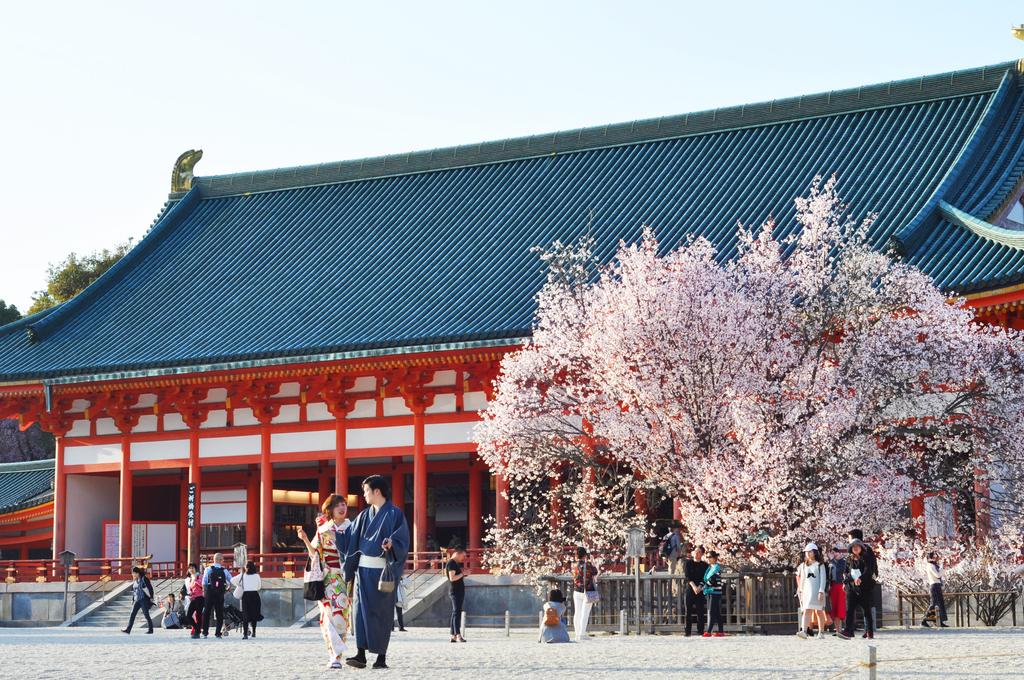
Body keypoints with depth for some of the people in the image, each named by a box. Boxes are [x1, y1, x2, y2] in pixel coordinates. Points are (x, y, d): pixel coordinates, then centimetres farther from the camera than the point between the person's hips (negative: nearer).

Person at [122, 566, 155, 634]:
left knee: (146, 615, -2)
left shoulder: (144, 579, -9)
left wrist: (151, 598, -13)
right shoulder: (136, 581, 13)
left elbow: (150, 588, -11)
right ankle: (128, 630, -4)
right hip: (137, 600, 7)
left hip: (144, 600, -7)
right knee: (132, 614, -1)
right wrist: (133, 599, 18)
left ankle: (151, 630, 7)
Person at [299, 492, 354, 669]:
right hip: (327, 577, 0)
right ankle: (336, 654, -12)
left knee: (340, 614, -3)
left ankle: (335, 654, 7)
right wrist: (305, 540, -8)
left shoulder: (352, 528, 6)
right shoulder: (323, 530, 8)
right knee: (330, 613, -12)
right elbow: (315, 554, 6)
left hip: (346, 576, 0)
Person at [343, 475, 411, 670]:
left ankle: (381, 656, 6)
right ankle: (361, 654, -11)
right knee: (362, 609, -6)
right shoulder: (364, 516, 15)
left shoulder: (394, 514, -2)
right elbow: (354, 543, 17)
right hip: (364, 568, 4)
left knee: (382, 612, -1)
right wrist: (349, 571, 12)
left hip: (383, 569, -4)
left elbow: (402, 541, -9)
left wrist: (391, 544, -28)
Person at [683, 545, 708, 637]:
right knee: (688, 611, -2)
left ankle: (700, 631, 1)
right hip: (689, 589, 0)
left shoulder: (704, 565, 8)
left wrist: (699, 587, -16)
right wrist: (693, 586, -17)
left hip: (700, 590, 0)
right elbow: (687, 576, -3)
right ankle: (687, 632, 0)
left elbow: (705, 578, 0)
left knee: (700, 611, -3)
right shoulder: (688, 563, 8)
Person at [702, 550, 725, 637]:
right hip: (710, 592, 8)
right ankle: (721, 631, 8)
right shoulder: (710, 567, 18)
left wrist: (704, 587, -15)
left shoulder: (717, 567, -8)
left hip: (715, 591, -8)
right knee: (717, 613, 7)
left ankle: (708, 631, -16)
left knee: (712, 611, -12)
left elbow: (712, 579, -17)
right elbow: (706, 579, 19)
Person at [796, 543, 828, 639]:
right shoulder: (803, 565, 16)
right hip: (806, 591, 3)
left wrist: (821, 592, -13)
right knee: (806, 611, -11)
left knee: (819, 611, -1)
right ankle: (804, 631, -26)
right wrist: (801, 591, 13)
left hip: (817, 590, -3)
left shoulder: (819, 565, 3)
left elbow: (823, 579, -3)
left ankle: (821, 633, 5)